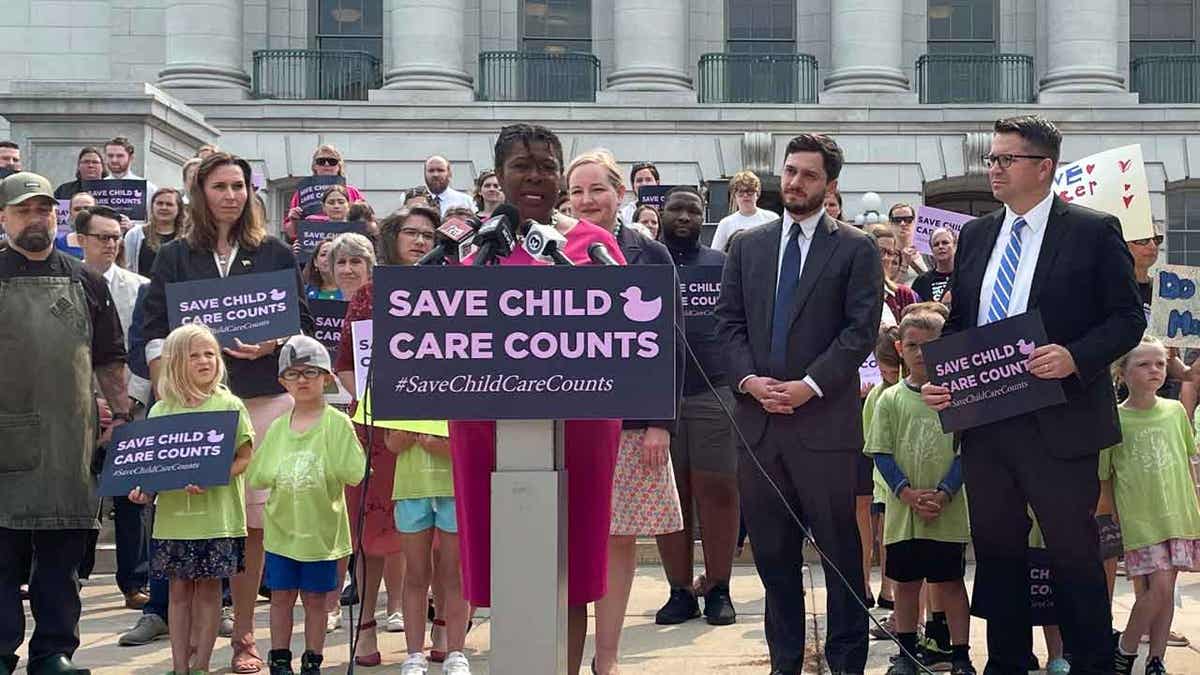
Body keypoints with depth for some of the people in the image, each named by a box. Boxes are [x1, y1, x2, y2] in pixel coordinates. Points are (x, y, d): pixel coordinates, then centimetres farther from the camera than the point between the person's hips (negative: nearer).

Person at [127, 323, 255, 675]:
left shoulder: (229, 405, -2)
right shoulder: (161, 411, 7)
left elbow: (243, 457, -5)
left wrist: (209, 479, -19)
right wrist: (143, 489, -8)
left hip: (215, 513, -3)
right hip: (173, 514, 3)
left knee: (208, 589, 3)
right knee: (179, 589, 8)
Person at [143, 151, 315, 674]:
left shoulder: (275, 254, 12)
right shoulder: (175, 257, 11)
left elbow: (303, 322, 11)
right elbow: (155, 333, 6)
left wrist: (273, 345, -10)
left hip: (263, 400, 0)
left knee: (252, 520, -3)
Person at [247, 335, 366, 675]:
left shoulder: (337, 424, -7)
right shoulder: (278, 427, 5)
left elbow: (355, 474, -13)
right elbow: (258, 476, 6)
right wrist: (280, 482, -6)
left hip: (321, 529, -3)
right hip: (281, 528, 3)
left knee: (315, 598, 7)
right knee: (281, 596, 8)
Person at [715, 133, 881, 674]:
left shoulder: (855, 249, 2)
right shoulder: (747, 246, 14)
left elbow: (862, 329, -5)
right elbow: (728, 322, 10)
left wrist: (809, 385, -14)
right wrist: (749, 379, -6)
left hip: (825, 419, -3)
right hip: (758, 418, 4)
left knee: (840, 548, 1)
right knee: (772, 549, 8)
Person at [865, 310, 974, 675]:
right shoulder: (890, 399, 3)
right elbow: (881, 453, 1)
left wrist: (944, 494, -14)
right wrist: (907, 493, -12)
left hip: (948, 512, -2)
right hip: (902, 510, 2)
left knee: (950, 582, 4)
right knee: (905, 582, 10)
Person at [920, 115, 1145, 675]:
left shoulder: (1093, 232, -3)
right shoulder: (975, 236, 12)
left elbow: (1128, 318, -5)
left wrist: (1075, 357, -21)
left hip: (1058, 422, -5)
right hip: (982, 419, 5)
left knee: (1073, 551, 1)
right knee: (995, 548, 12)